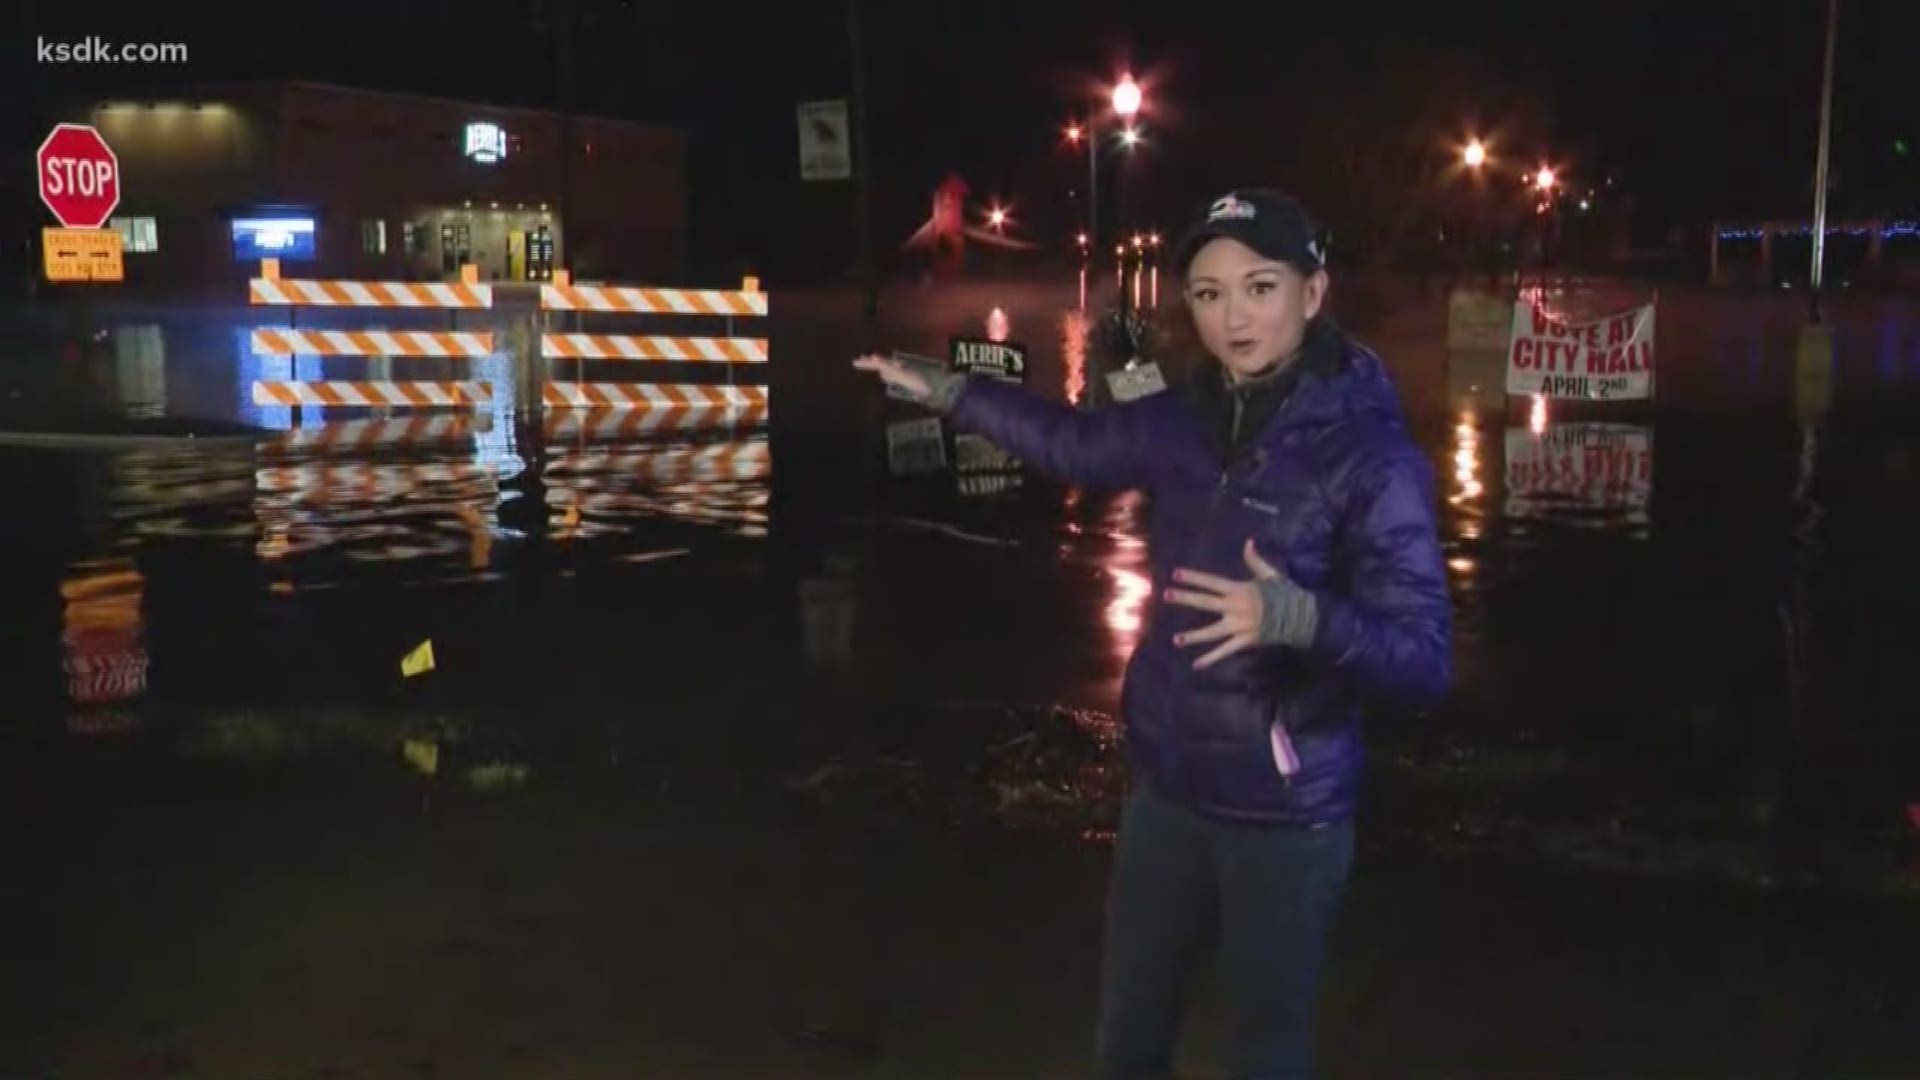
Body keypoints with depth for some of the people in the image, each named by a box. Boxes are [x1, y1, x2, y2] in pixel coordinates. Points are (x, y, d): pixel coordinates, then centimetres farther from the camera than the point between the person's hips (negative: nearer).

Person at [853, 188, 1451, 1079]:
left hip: (1281, 814, -5)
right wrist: (947, 392, 22)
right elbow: (1076, 444, 18)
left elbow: (1424, 662, -23)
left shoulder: (1371, 453, -19)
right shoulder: (1189, 421, -3)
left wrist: (1299, 617, -40)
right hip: (1166, 787, 5)